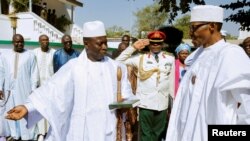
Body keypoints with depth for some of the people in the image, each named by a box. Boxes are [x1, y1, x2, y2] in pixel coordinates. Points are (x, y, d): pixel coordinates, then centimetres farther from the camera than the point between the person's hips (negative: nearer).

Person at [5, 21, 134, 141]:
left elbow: (126, 95, 5)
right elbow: (53, 90, -12)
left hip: (110, 130, 2)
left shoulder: (116, 67, 4)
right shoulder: (73, 67, -5)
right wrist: (27, 107, -23)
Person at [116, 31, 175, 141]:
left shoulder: (170, 59, 4)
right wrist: (133, 47, -7)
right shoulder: (141, 58, 1)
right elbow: (119, 61, -1)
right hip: (145, 104, -2)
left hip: (162, 104, 2)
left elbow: (171, 82, 9)